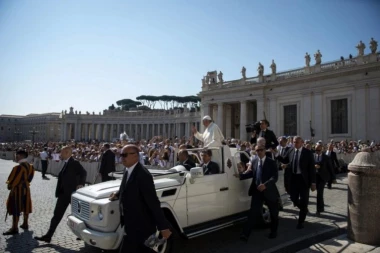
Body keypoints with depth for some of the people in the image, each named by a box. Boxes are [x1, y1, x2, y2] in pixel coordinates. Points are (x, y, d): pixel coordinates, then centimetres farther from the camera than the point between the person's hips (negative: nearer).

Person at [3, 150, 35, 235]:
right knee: (25, 207, 16)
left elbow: (11, 180, -16)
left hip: (17, 190, -8)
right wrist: (24, 183, 11)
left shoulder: (18, 168, -24)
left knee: (15, 209, 0)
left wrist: (10, 186, 1)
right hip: (26, 189, 8)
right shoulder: (30, 167, 1)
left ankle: (14, 228, 6)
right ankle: (25, 224, 28)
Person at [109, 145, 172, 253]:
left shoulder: (143, 175, -25)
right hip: (132, 224, 8)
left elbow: (153, 202, -24)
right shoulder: (128, 171, 3)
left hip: (139, 226, -8)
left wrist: (163, 226, -21)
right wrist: (117, 194, 7)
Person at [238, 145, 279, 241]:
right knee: (253, 212, -5)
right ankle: (245, 233, -7)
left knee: (273, 213, 16)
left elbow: (275, 177, -15)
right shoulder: (254, 161, 5)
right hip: (257, 191, 2)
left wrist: (265, 185, -30)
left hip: (269, 191, -2)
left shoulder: (271, 162, -8)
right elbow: (251, 173, 11)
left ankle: (273, 231, 38)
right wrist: (241, 175, -6)